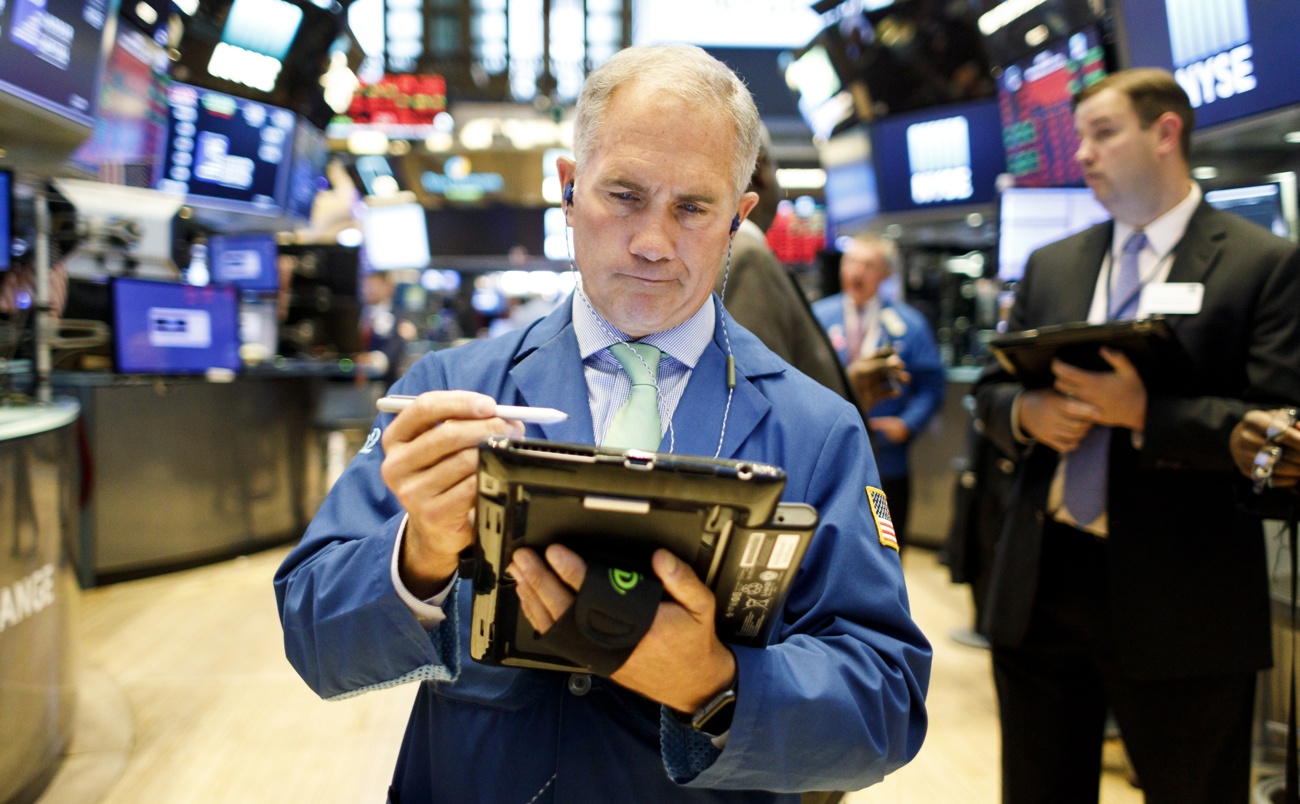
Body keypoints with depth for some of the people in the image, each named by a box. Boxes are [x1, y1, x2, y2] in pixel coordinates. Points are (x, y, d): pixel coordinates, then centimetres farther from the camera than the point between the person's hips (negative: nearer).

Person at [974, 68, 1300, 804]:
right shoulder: (1051, 266, 13)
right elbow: (990, 391, 16)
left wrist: (1144, 413, -23)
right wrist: (1027, 413, -7)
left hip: (1181, 601, -5)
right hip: (1040, 585, 5)